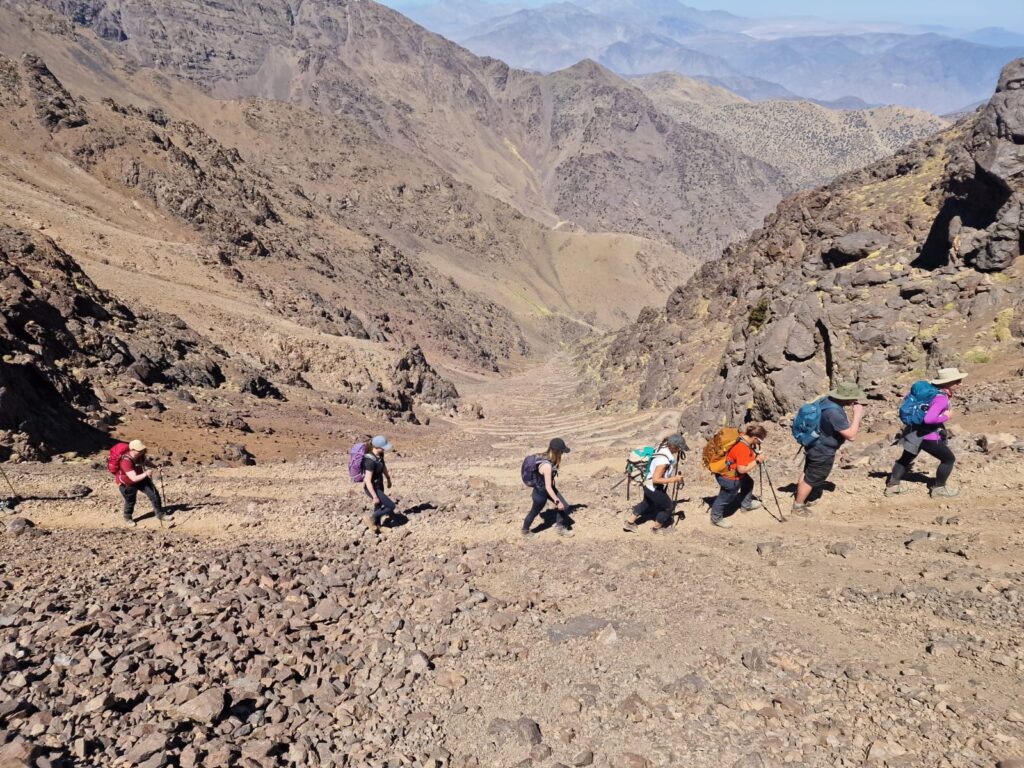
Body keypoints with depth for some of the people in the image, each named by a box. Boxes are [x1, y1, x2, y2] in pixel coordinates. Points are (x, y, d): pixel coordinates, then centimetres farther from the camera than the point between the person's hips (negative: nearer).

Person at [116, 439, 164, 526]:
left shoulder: (140, 455, -16)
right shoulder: (126, 461, -38)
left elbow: (145, 461, 10)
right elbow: (134, 478, -42)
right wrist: (145, 474, -54)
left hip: (141, 478, 6)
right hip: (127, 483, -6)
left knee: (154, 494, 2)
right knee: (130, 501, 12)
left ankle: (160, 514, 18)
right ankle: (128, 518, 42)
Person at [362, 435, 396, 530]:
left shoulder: (380, 454, -8)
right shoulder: (370, 461, -33)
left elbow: (383, 466, 13)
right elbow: (367, 481, -29)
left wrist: (388, 479, 26)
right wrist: (374, 497, -24)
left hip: (379, 485, 8)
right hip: (373, 488, -8)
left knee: (378, 507, 24)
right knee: (391, 506, -1)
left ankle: (377, 526, 45)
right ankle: (370, 518, 15)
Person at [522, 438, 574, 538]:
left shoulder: (546, 457, -12)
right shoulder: (547, 465, -39)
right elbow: (548, 488, -34)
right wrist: (557, 501, -25)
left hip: (550, 488, 8)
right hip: (541, 493, -8)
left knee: (564, 506, 9)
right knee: (534, 512, 17)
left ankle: (559, 526, 29)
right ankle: (525, 530, 43)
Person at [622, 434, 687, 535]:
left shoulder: (663, 448, -7)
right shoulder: (664, 460, -34)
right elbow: (656, 479, -33)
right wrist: (673, 479, -28)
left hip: (649, 486, 9)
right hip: (655, 489, -9)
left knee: (647, 503, 31)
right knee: (669, 506, 13)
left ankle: (629, 522, 41)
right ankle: (656, 528, 33)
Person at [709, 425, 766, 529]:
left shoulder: (742, 438, -6)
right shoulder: (743, 449, -35)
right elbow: (742, 469, -33)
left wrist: (755, 454, -1)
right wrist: (756, 461, -23)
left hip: (734, 474, 10)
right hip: (728, 478, -10)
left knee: (748, 482, 29)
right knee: (725, 497, 9)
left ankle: (746, 504, 52)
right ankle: (716, 519, 28)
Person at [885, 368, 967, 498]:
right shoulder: (942, 399, -23)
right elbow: (929, 419, -35)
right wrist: (945, 417, -19)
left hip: (914, 432, 9)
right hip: (928, 436, -9)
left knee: (906, 459, 21)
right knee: (949, 459, 9)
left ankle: (892, 486, 25)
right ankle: (938, 488, 17)